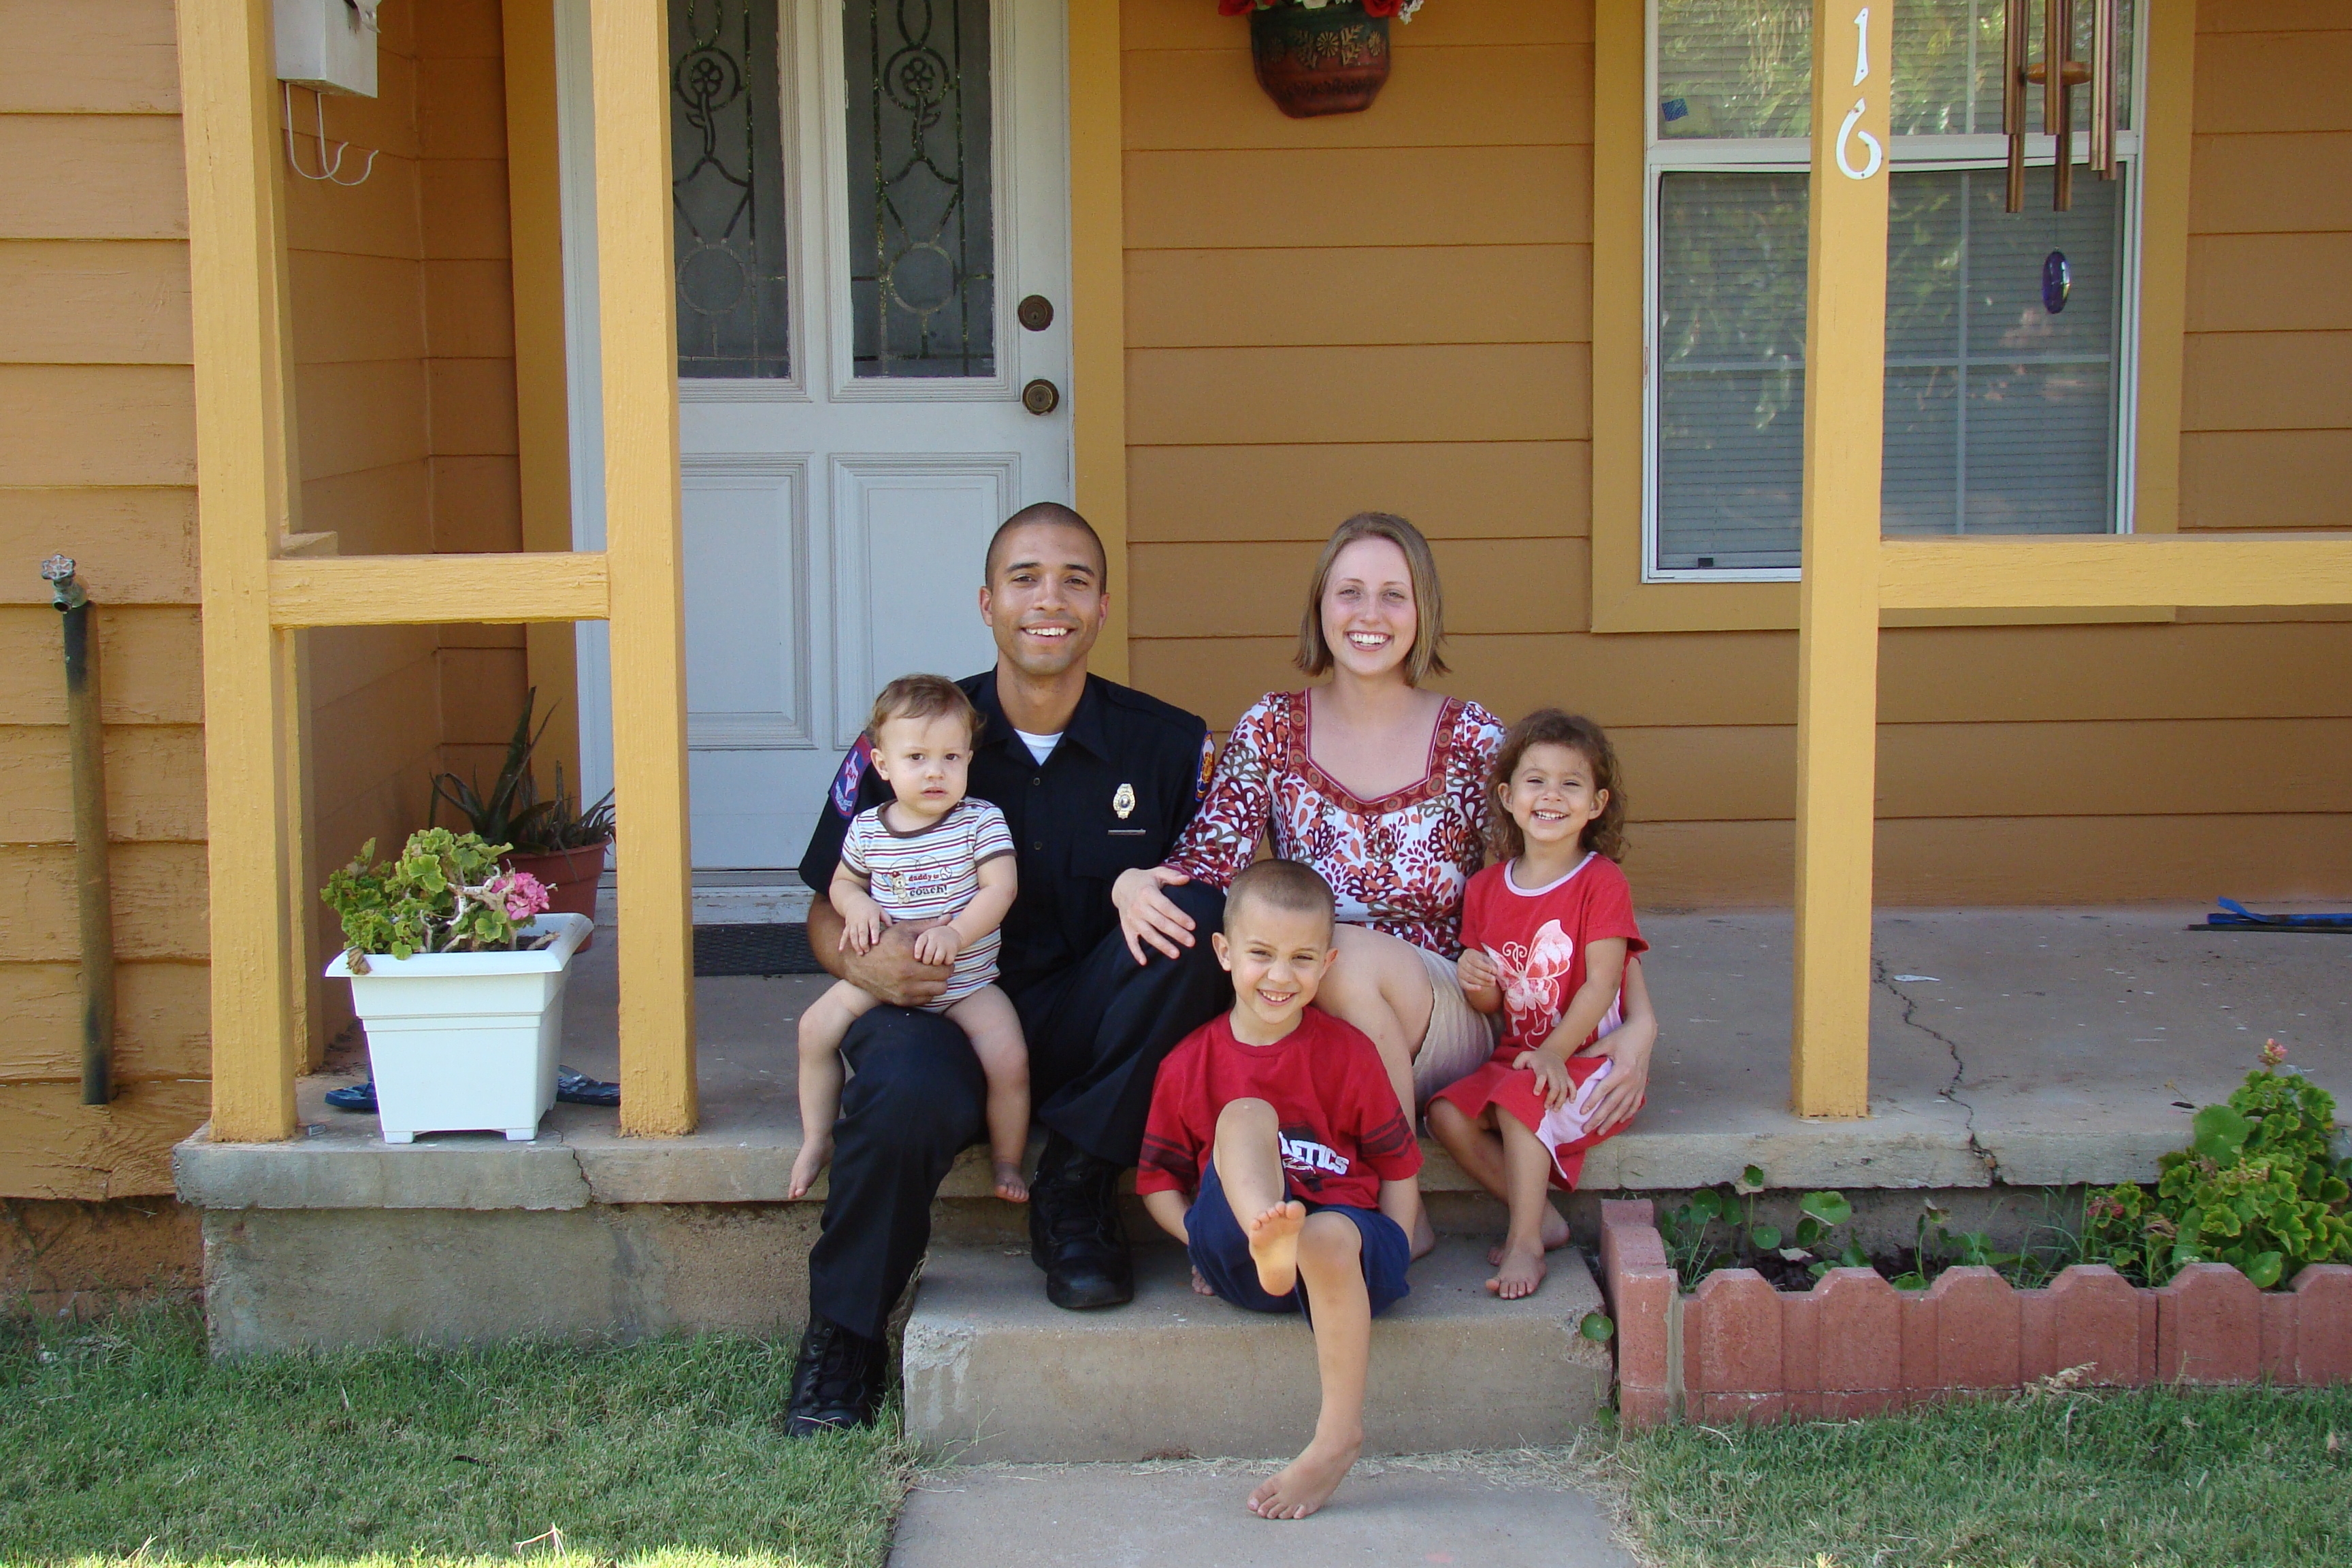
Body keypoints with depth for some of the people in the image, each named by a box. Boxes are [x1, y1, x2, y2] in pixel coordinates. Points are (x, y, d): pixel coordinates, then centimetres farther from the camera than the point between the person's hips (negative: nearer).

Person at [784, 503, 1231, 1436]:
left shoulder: (1167, 744, 3)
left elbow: (1218, 894, 5)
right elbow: (827, 912, 8)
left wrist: (1159, 895, -20)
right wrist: (865, 964, -17)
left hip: (1085, 1026, 1)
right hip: (940, 1012, -1)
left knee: (1189, 917, -27)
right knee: (908, 1091, -37)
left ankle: (1074, 1192, -13)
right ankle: (843, 1333, -9)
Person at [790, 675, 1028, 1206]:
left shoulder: (982, 821, -7)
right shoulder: (867, 829, 1)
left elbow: (1000, 888, -14)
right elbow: (842, 881, 16)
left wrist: (955, 933, -28)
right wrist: (856, 905, -8)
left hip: (967, 979, -3)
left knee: (1009, 1058, -21)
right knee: (817, 1024, -10)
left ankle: (1007, 1161, 3)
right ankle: (816, 1138, 7)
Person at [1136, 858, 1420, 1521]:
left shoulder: (1349, 1054, 4)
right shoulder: (1188, 1064, 7)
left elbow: (1397, 1165, 7)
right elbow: (1158, 1180, 11)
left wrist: (1389, 1254, -6)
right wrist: (1202, 1236, -7)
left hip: (1346, 1238, -1)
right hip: (1237, 1257, 1)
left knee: (1331, 1236, -38)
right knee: (1245, 1115, -22)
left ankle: (1338, 1433, -28)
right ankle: (1266, 1236, -57)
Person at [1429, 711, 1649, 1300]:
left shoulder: (1602, 882, -7)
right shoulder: (1487, 888, 7)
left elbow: (1601, 983, -15)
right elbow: (1491, 1003, 11)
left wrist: (1554, 1052, -26)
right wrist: (1476, 985, -14)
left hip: (1588, 1059, -5)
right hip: (1514, 1055, 6)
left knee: (1520, 1098, -31)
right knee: (1446, 1114, -16)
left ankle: (1526, 1242, -22)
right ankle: (1539, 1213, -6)